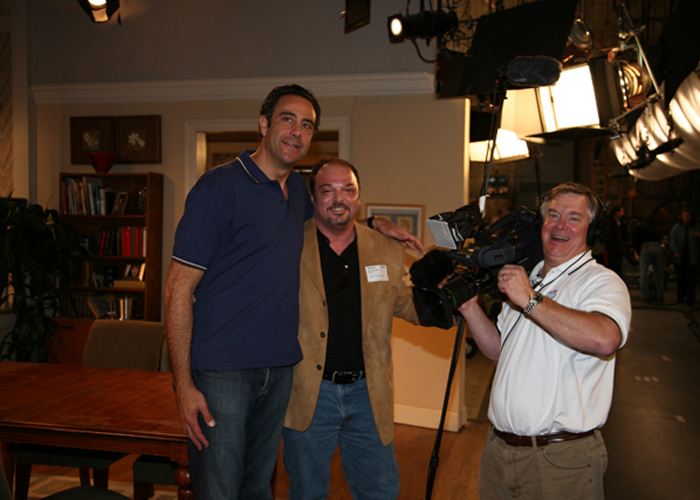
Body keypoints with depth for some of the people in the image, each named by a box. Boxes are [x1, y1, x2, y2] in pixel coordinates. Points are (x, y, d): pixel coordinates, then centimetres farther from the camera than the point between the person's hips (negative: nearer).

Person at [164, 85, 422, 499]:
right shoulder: (219, 187, -11)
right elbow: (179, 290, -12)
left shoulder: (298, 189, 10)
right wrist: (184, 384, -16)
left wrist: (378, 224, 21)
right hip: (221, 372, -6)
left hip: (279, 369, 6)